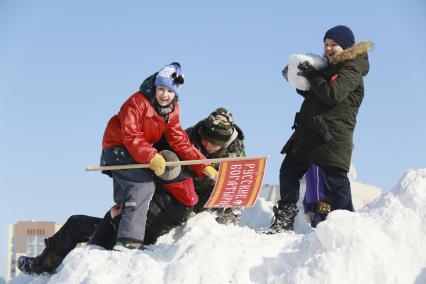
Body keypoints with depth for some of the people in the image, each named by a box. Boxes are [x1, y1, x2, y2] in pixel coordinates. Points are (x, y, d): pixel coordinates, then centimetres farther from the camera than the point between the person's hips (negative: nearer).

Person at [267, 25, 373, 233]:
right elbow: (313, 94, 26)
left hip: (333, 136, -9)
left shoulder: (352, 70, -6)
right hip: (308, 131, 9)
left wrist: (312, 76, -9)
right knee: (288, 171, 9)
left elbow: (332, 94, -20)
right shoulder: (329, 66, 22)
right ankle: (284, 221, 15)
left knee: (335, 182, -11)